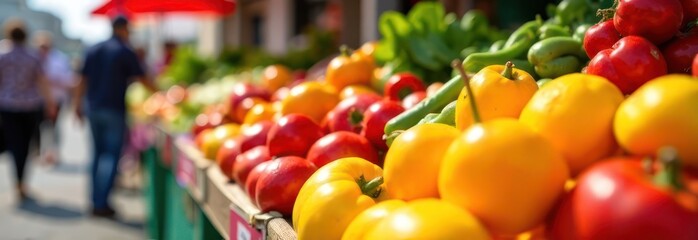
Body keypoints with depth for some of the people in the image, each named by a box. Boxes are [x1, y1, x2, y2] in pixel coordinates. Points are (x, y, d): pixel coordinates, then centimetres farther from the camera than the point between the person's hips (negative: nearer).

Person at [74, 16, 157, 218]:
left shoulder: (93, 50, 10)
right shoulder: (125, 52, -6)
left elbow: (83, 79, 10)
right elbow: (141, 79, -5)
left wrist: (78, 103, 14)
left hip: (93, 108, 6)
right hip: (114, 110, -6)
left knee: (99, 153, 15)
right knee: (111, 156, -3)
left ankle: (96, 200, 18)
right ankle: (101, 203, -7)